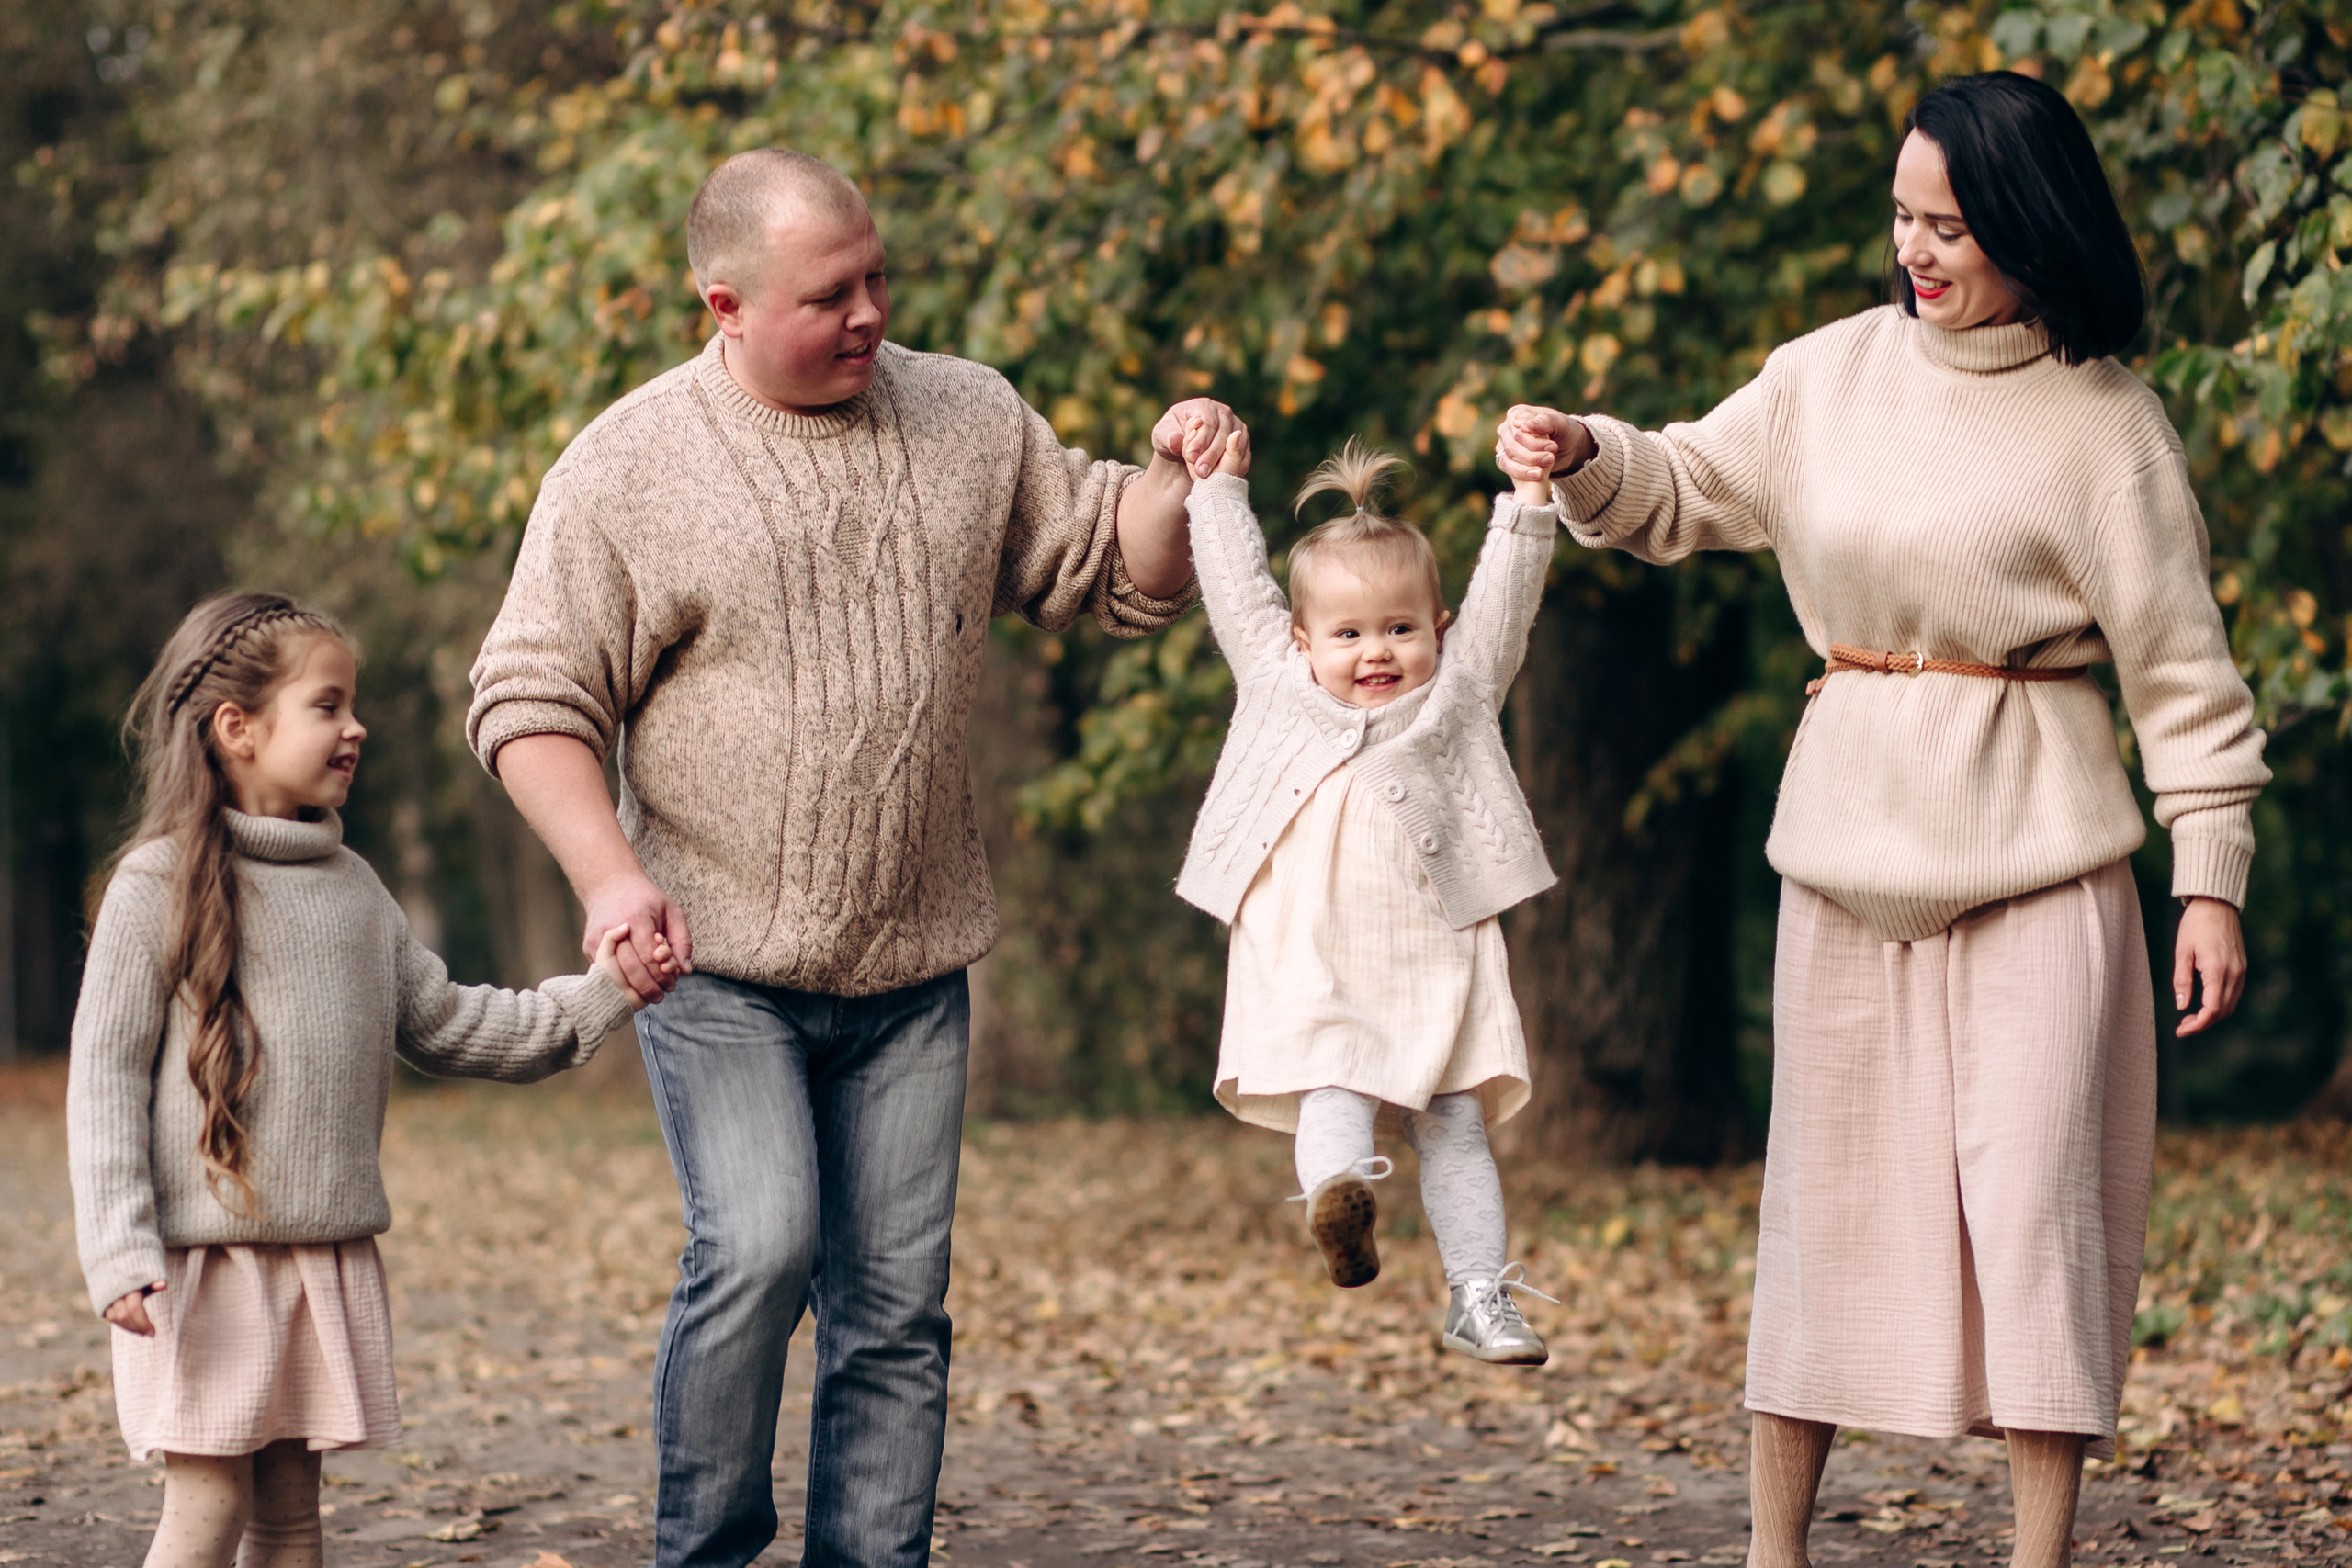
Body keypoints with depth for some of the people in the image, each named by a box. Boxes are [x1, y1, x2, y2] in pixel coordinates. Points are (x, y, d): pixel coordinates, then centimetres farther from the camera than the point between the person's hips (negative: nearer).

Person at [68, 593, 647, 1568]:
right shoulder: (160, 886, -6)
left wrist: (592, 999, 7)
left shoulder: (355, 890, 13)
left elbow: (444, 1024, 18)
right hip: (205, 1258, -6)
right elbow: (105, 1076, -8)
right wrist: (120, 1254, -16)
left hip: (330, 1258, 6)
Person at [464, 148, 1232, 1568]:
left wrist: (1178, 483, -9)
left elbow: (1123, 578, 13)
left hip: (913, 969, 4)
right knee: (759, 1249, -18)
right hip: (719, 962, -4)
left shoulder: (971, 421, 5)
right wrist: (609, 874, -18)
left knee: (897, 1301, 4)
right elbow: (532, 698, -4)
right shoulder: (629, 467, -5)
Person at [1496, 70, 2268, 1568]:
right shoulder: (1834, 376, 5)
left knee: (2031, 1187, -6)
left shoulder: (2106, 423, -5)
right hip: (1852, 829, 4)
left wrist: (2213, 881, -7)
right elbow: (1682, 489, 15)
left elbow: (2182, 670, -3)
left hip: (2033, 841, -4)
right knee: (1830, 1184, 9)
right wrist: (1583, 455, -7)